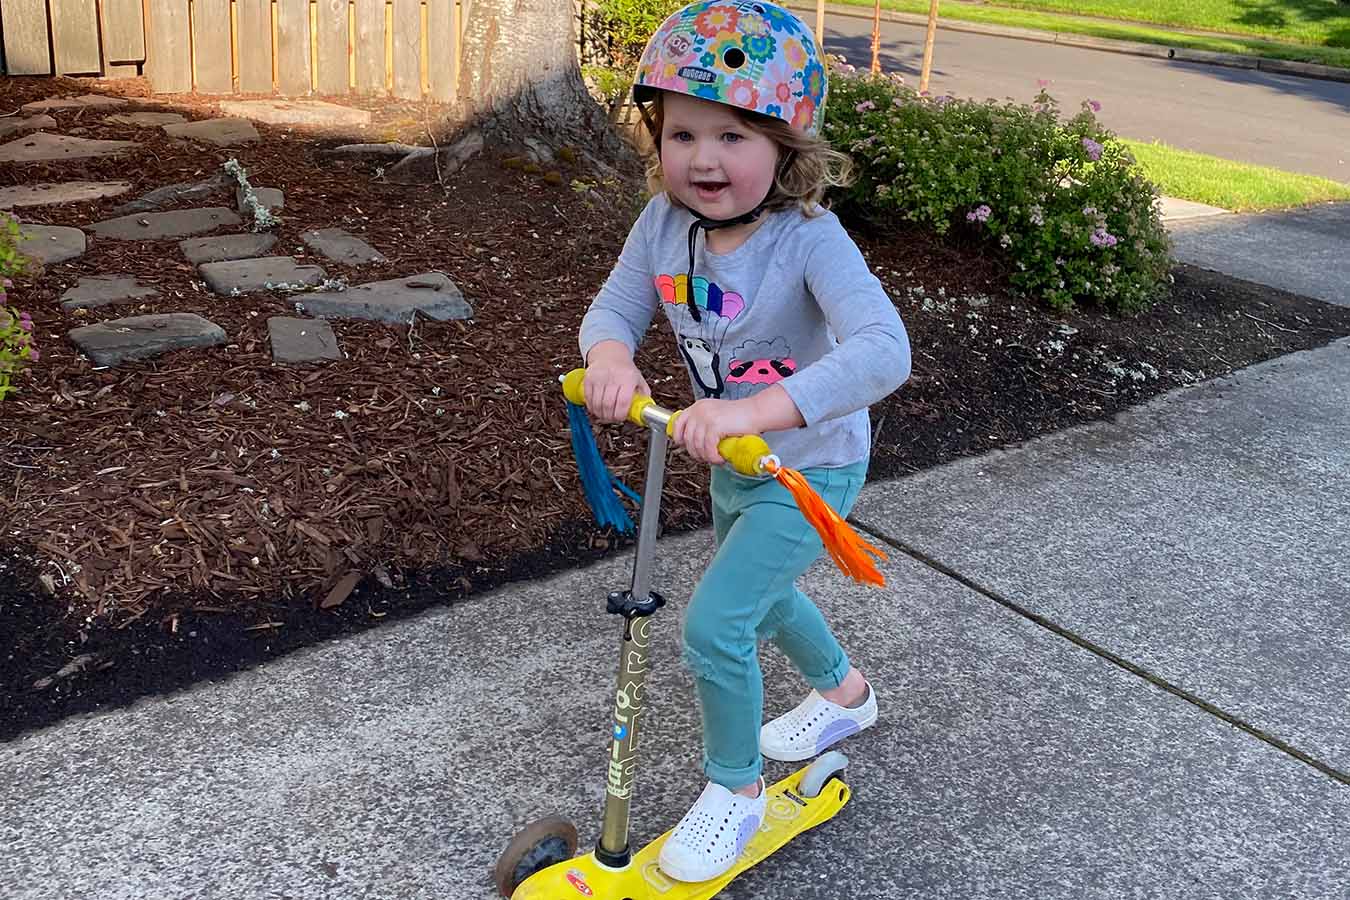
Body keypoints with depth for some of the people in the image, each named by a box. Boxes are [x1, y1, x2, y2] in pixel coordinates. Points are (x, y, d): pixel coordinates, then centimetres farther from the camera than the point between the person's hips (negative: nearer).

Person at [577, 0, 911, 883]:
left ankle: (736, 790, 14)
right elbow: (613, 309, -11)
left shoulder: (809, 238, -31)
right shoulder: (664, 224, -13)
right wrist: (611, 355, -37)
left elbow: (883, 352, -44)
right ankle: (844, 690, 59)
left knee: (713, 624, -14)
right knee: (759, 594, 28)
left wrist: (751, 410, -56)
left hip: (812, 466, -7)